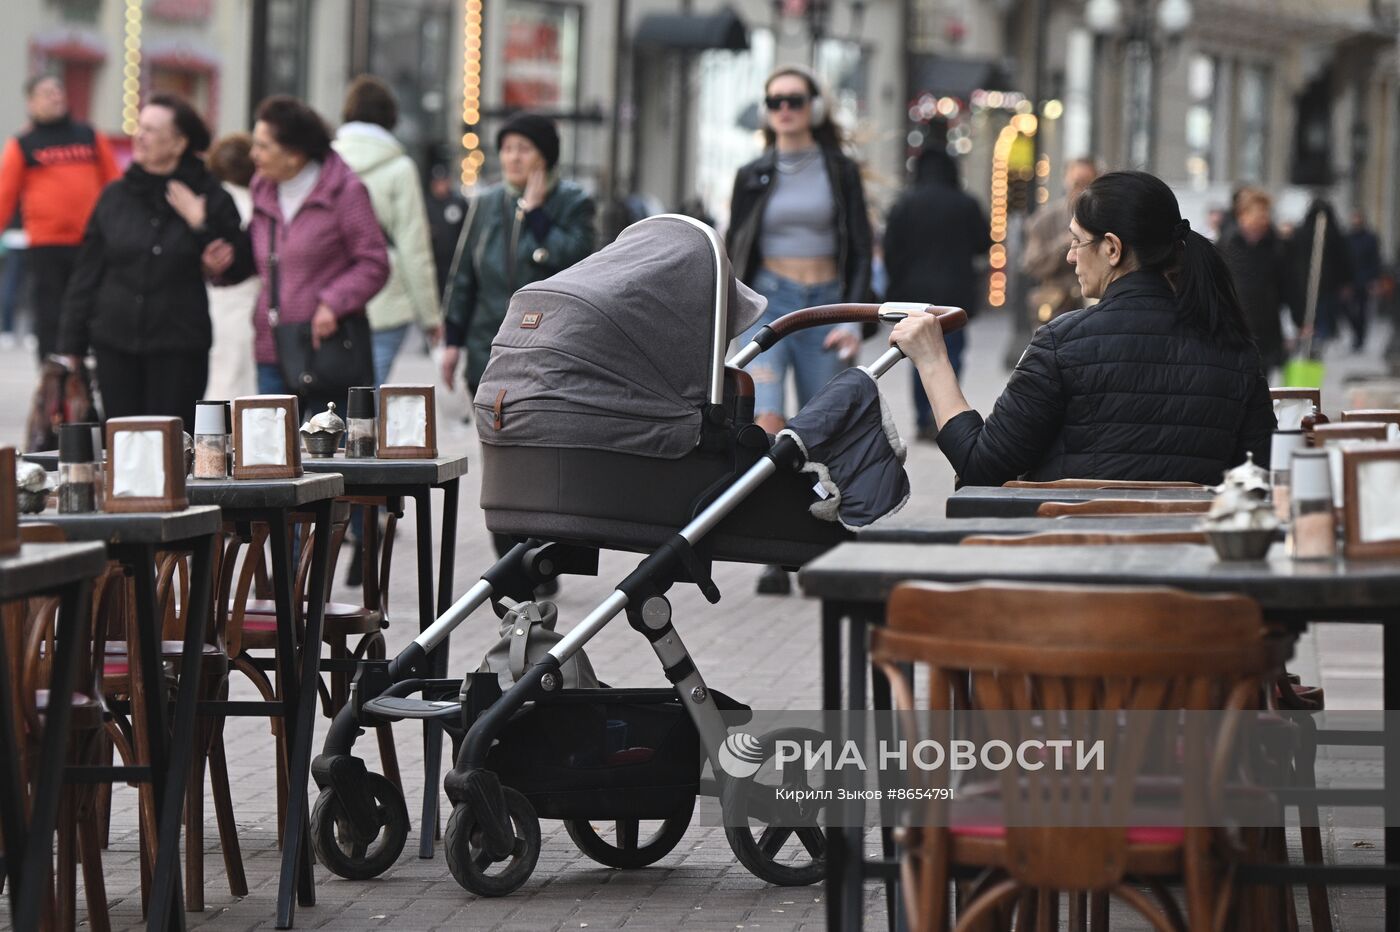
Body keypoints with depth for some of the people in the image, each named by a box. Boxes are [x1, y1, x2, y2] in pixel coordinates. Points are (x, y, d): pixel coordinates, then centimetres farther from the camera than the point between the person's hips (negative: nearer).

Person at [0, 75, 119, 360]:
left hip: (92, 243, 2)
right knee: (49, 319, 2)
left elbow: (114, 186, 14)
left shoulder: (90, 138, 12)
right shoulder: (23, 145, 5)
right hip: (46, 247, -2)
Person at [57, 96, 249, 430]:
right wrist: (72, 344, 8)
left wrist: (201, 223, -14)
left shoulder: (211, 199, 0)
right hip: (115, 345, 3)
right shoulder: (116, 196, 7)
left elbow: (242, 263, -3)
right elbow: (86, 273, 10)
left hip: (179, 348, -3)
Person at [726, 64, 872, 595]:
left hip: (825, 306, 1)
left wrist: (853, 319, -7)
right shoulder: (753, 177, 8)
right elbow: (734, 253, 13)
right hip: (768, 305, -1)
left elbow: (861, 251, 4)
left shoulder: (840, 172, 6)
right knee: (766, 423, -20)